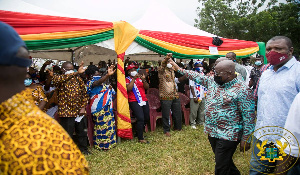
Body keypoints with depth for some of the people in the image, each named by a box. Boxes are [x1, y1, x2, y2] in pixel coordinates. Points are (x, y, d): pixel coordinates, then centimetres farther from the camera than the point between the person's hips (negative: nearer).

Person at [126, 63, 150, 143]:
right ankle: (140, 138, -6)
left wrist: (144, 80, -11)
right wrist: (134, 79, -15)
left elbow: (147, 87, 7)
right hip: (134, 102, -6)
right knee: (140, 118, -17)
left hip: (144, 100, 6)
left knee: (147, 118, 8)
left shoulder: (140, 78, 17)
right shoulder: (127, 79, 2)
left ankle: (139, 132, 32)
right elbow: (128, 88, -16)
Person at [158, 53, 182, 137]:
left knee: (177, 113, 14)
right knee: (166, 115, 0)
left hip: (175, 96, 7)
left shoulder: (172, 71, 16)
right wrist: (166, 59, -48)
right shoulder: (162, 71, -7)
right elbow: (162, 65, -30)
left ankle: (178, 127, 32)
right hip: (166, 97, -7)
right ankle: (166, 130, 13)